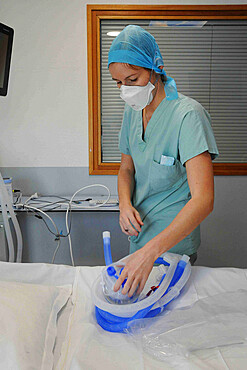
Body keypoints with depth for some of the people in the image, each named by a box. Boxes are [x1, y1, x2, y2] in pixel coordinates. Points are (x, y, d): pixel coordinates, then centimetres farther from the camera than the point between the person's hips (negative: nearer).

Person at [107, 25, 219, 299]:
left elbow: (203, 200, -32)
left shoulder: (188, 114, -24)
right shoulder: (132, 111, 0)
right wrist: (125, 205, -12)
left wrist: (151, 250, -41)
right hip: (139, 235, 6)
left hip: (173, 244, -6)